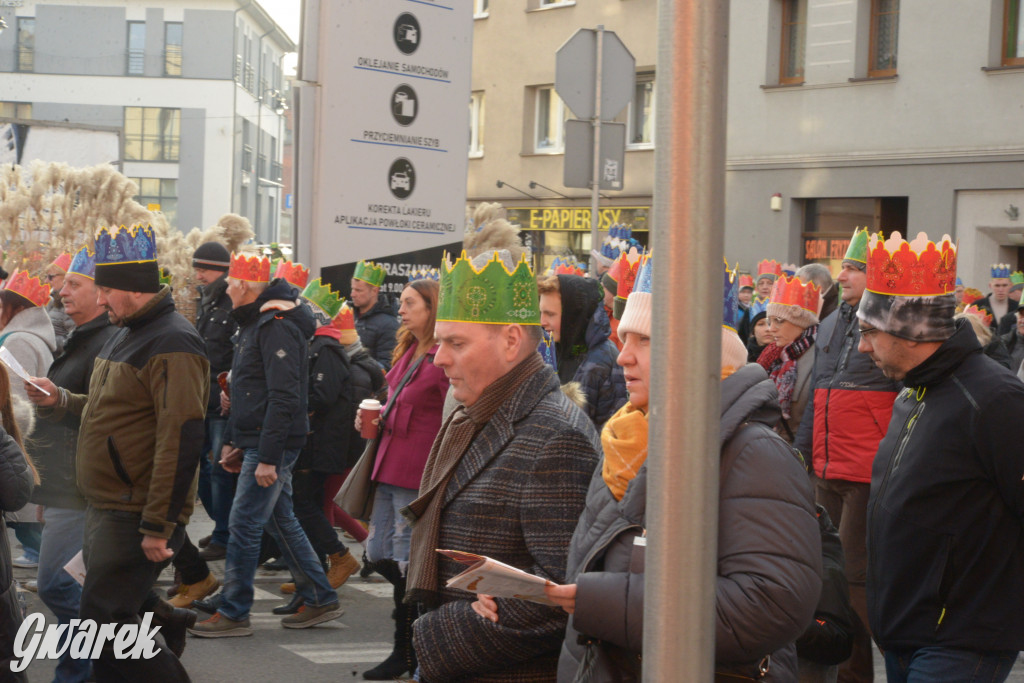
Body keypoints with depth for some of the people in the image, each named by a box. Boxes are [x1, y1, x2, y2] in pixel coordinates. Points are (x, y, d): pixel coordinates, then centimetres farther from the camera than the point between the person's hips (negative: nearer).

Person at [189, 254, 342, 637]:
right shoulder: (253, 324, 16)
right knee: (281, 522, 14)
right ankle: (320, 600, 22)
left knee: (243, 526, -5)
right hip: (255, 441, 10)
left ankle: (233, 615, 3)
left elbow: (283, 398, -23)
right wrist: (232, 441, 21)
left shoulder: (277, 328, -17)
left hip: (274, 444, -10)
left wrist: (268, 458, -24)